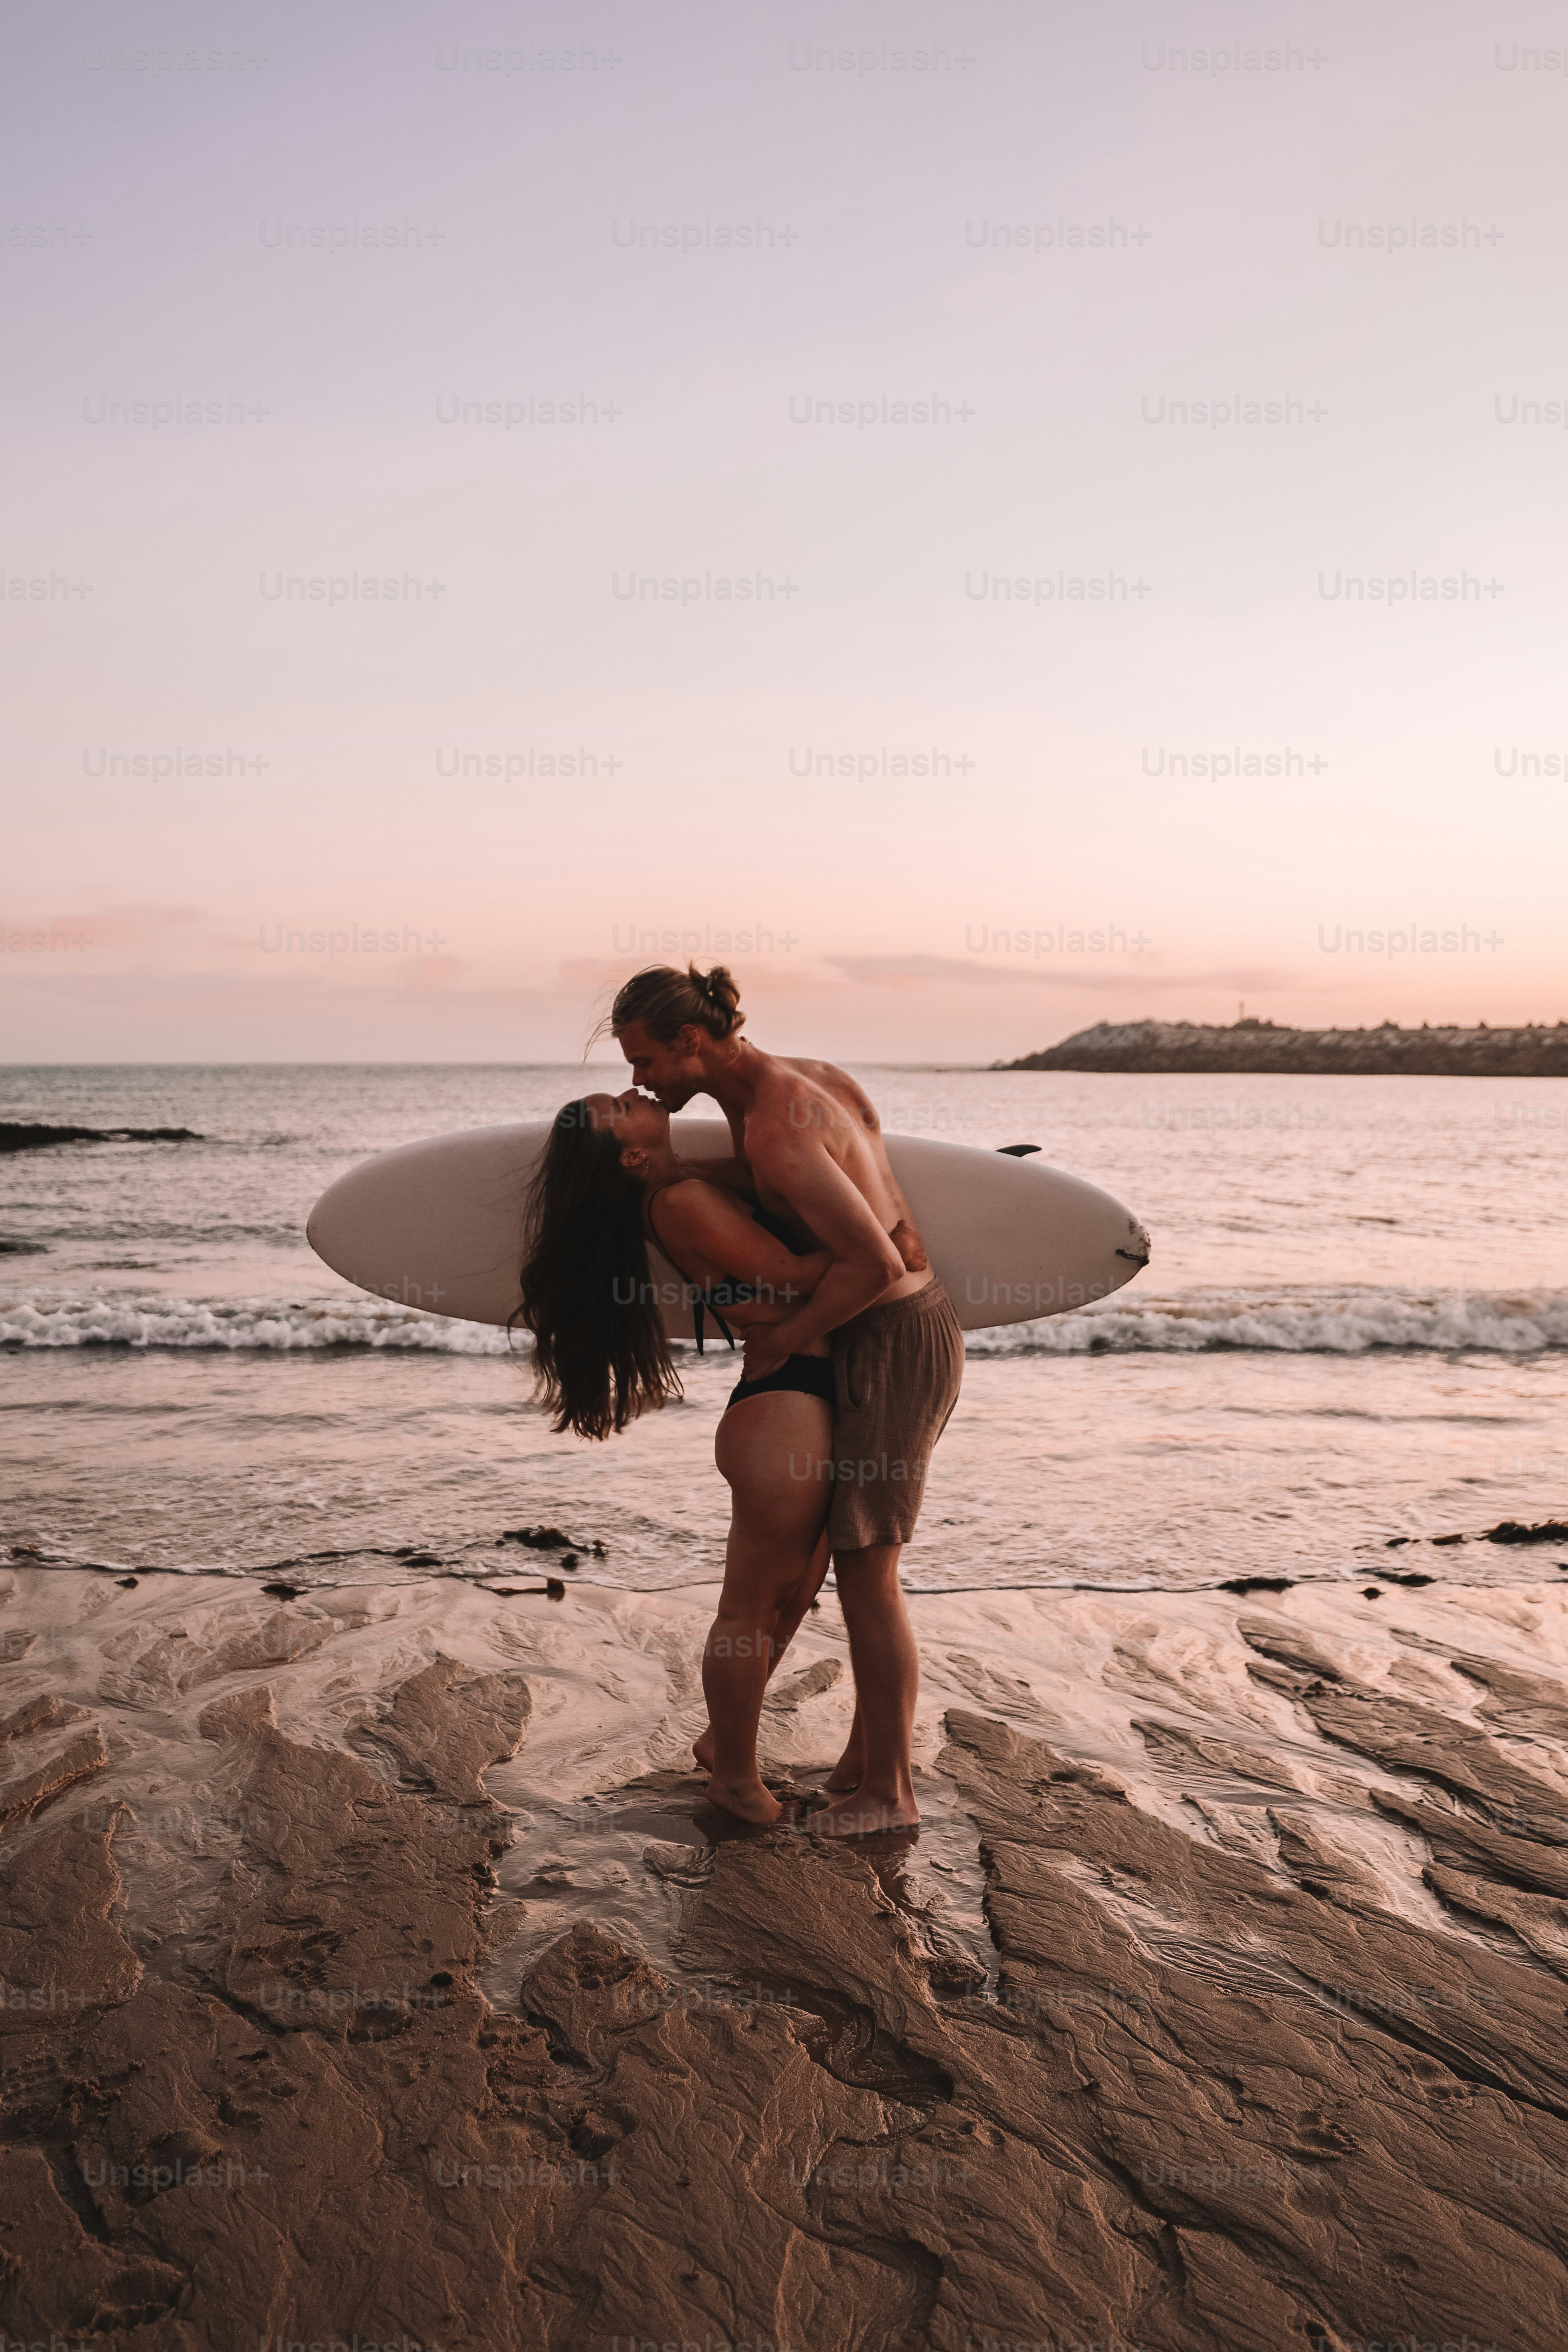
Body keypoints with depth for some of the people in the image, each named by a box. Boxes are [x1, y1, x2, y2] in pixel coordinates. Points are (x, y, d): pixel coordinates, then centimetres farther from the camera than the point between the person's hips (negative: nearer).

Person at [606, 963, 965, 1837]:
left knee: (866, 1568, 0)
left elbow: (875, 1262, -28)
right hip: (911, 1325, 10)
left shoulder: (775, 1131, -25)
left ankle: (890, 1790, 14)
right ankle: (873, 1746, 30)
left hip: (894, 1345, -10)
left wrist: (782, 1339, -14)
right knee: (862, 1552, 17)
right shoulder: (798, 1078, 6)